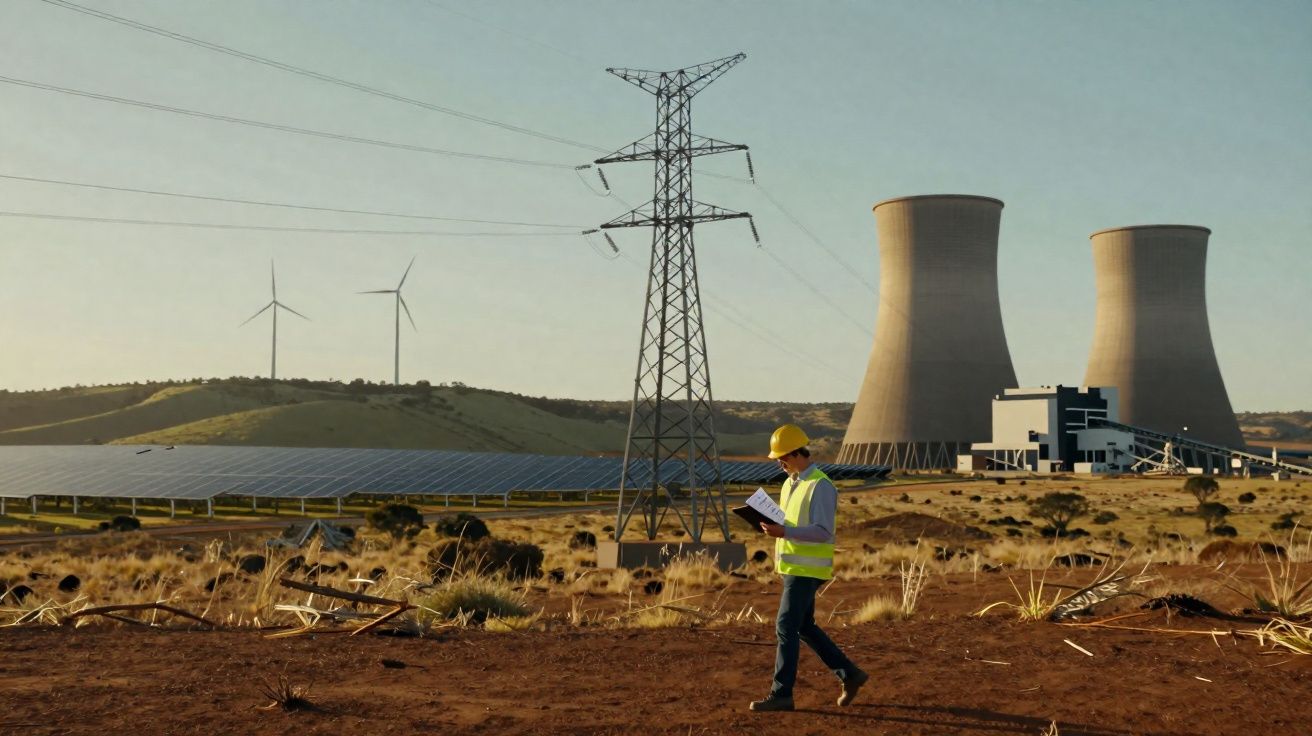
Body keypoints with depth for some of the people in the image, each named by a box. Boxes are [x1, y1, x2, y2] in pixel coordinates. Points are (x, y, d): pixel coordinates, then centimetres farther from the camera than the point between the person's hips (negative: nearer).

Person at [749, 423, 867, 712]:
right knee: (804, 627, 14)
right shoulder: (790, 484, 14)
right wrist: (771, 526, -1)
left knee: (786, 627, -8)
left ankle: (781, 694, -1)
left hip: (807, 570, -10)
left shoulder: (820, 486, -16)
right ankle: (849, 674, 23)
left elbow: (823, 532, -21)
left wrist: (784, 532, -30)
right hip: (793, 567, 10)